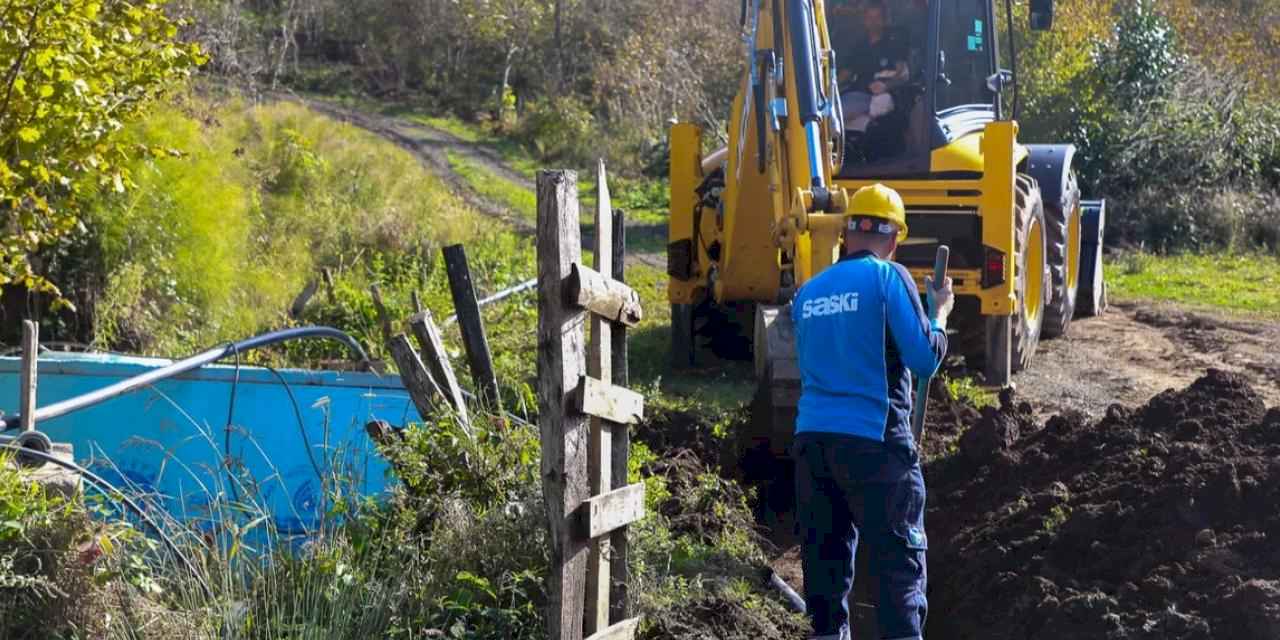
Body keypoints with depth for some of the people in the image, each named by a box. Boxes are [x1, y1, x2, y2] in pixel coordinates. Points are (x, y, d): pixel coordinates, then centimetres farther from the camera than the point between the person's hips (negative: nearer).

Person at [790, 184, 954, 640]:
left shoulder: (808, 292, 13)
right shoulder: (887, 278, -4)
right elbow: (925, 359, -9)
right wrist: (941, 311, 9)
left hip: (811, 438, 5)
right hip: (874, 440, -5)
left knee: (825, 563, 11)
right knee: (900, 566, -1)